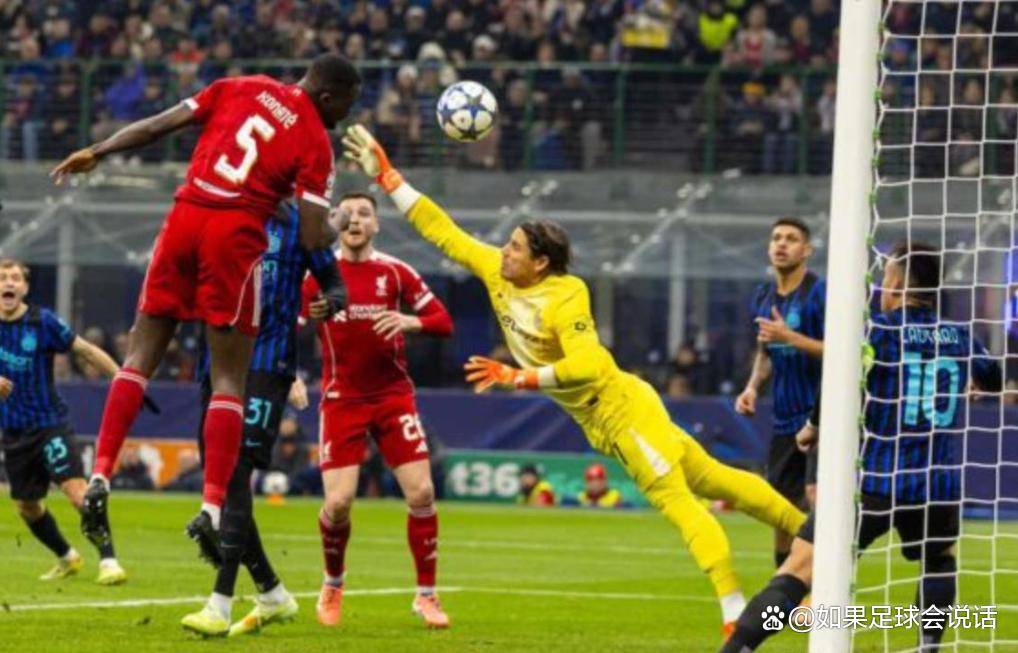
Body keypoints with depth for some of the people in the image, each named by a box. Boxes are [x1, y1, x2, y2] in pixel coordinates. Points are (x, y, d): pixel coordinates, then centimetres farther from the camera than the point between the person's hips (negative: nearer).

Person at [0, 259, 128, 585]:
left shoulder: (42, 322, -10)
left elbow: (86, 350, -6)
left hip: (50, 424, -5)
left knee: (76, 490, -20)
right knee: (26, 506, 13)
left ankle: (109, 561, -20)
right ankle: (67, 558, 35)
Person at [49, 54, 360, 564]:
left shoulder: (241, 89, 12)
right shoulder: (315, 142, 0)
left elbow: (159, 125, 10)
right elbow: (314, 239, -7)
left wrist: (96, 153, 18)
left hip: (185, 216, 4)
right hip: (236, 235, -4)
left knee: (141, 355, 12)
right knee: (229, 378, 2)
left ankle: (100, 475, 1)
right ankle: (212, 507, -7)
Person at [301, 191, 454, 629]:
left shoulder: (395, 273, 3)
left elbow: (443, 322, 2)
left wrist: (410, 321, -17)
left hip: (393, 394, 1)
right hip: (342, 400, -1)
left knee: (421, 493, -8)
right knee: (338, 502, -11)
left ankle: (426, 594, 7)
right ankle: (333, 584, 17)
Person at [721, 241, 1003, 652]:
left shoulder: (877, 330, -2)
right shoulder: (960, 336, 11)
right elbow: (994, 380, 31)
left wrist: (815, 426, 1)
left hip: (875, 482, -4)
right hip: (939, 487, 4)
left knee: (799, 567, -9)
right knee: (940, 560, 35)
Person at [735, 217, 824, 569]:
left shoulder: (820, 293, -11)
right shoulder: (762, 297, 10)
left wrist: (790, 337, -24)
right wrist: (753, 386, 7)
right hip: (784, 420, 7)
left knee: (816, 495, -20)